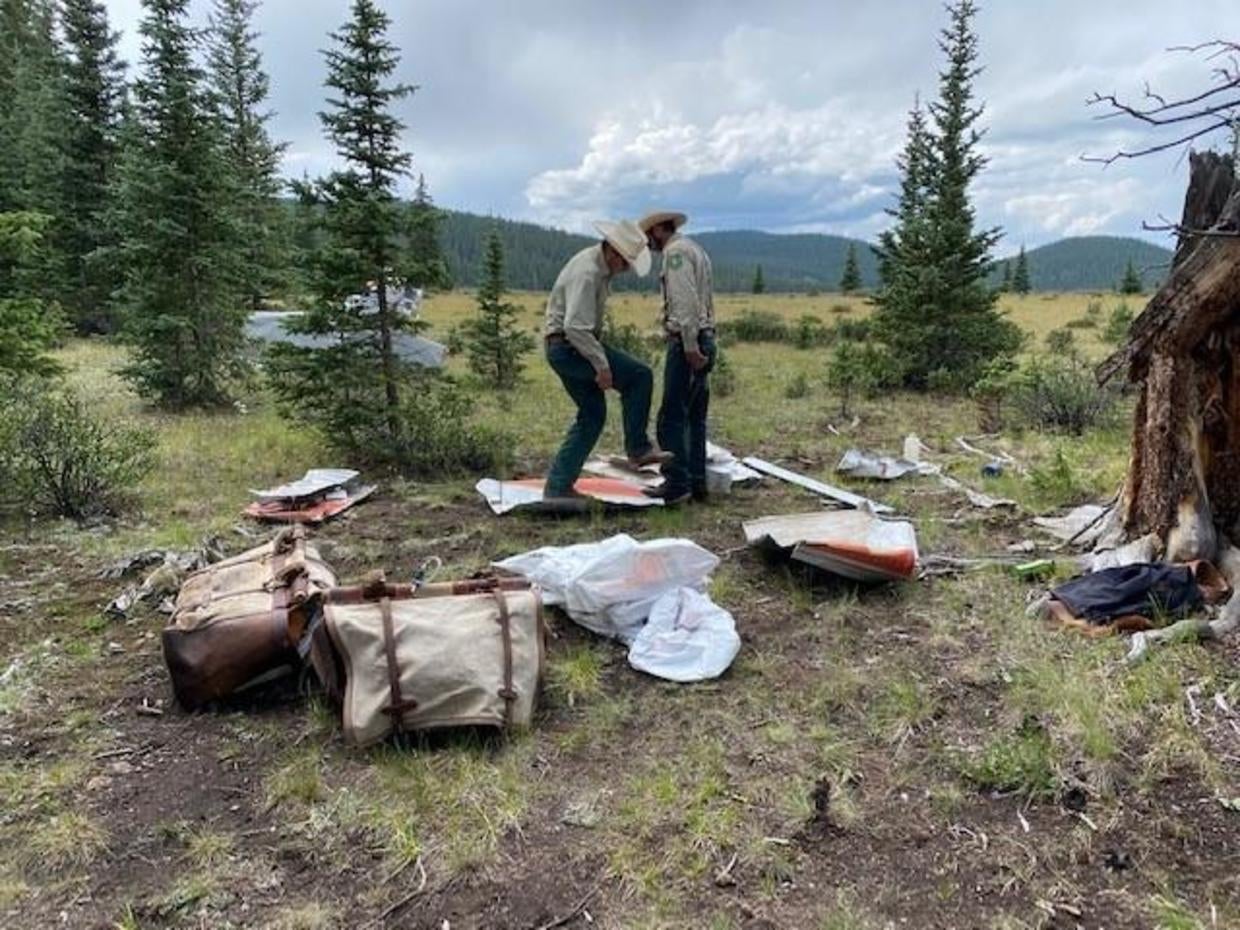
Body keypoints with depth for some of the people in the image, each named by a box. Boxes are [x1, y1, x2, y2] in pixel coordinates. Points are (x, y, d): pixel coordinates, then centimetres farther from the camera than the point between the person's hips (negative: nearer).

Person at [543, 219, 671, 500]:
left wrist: (601, 357, 23)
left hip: (564, 350, 10)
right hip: (569, 346, -10)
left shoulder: (601, 267, 12)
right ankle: (637, 447, -1)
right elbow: (576, 327, -29)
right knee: (639, 376, -10)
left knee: (593, 414, 11)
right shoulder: (587, 272, -21)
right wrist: (602, 365, -26)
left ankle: (558, 485, 11)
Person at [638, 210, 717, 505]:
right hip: (704, 340, 10)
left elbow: (685, 301, -19)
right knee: (695, 417, 11)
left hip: (686, 343, -10)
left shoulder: (675, 251, -7)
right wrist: (698, 344, 15)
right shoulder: (696, 249, 23)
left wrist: (690, 346, -22)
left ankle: (677, 484, -8)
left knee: (672, 417, -9)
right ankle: (697, 482, 15)